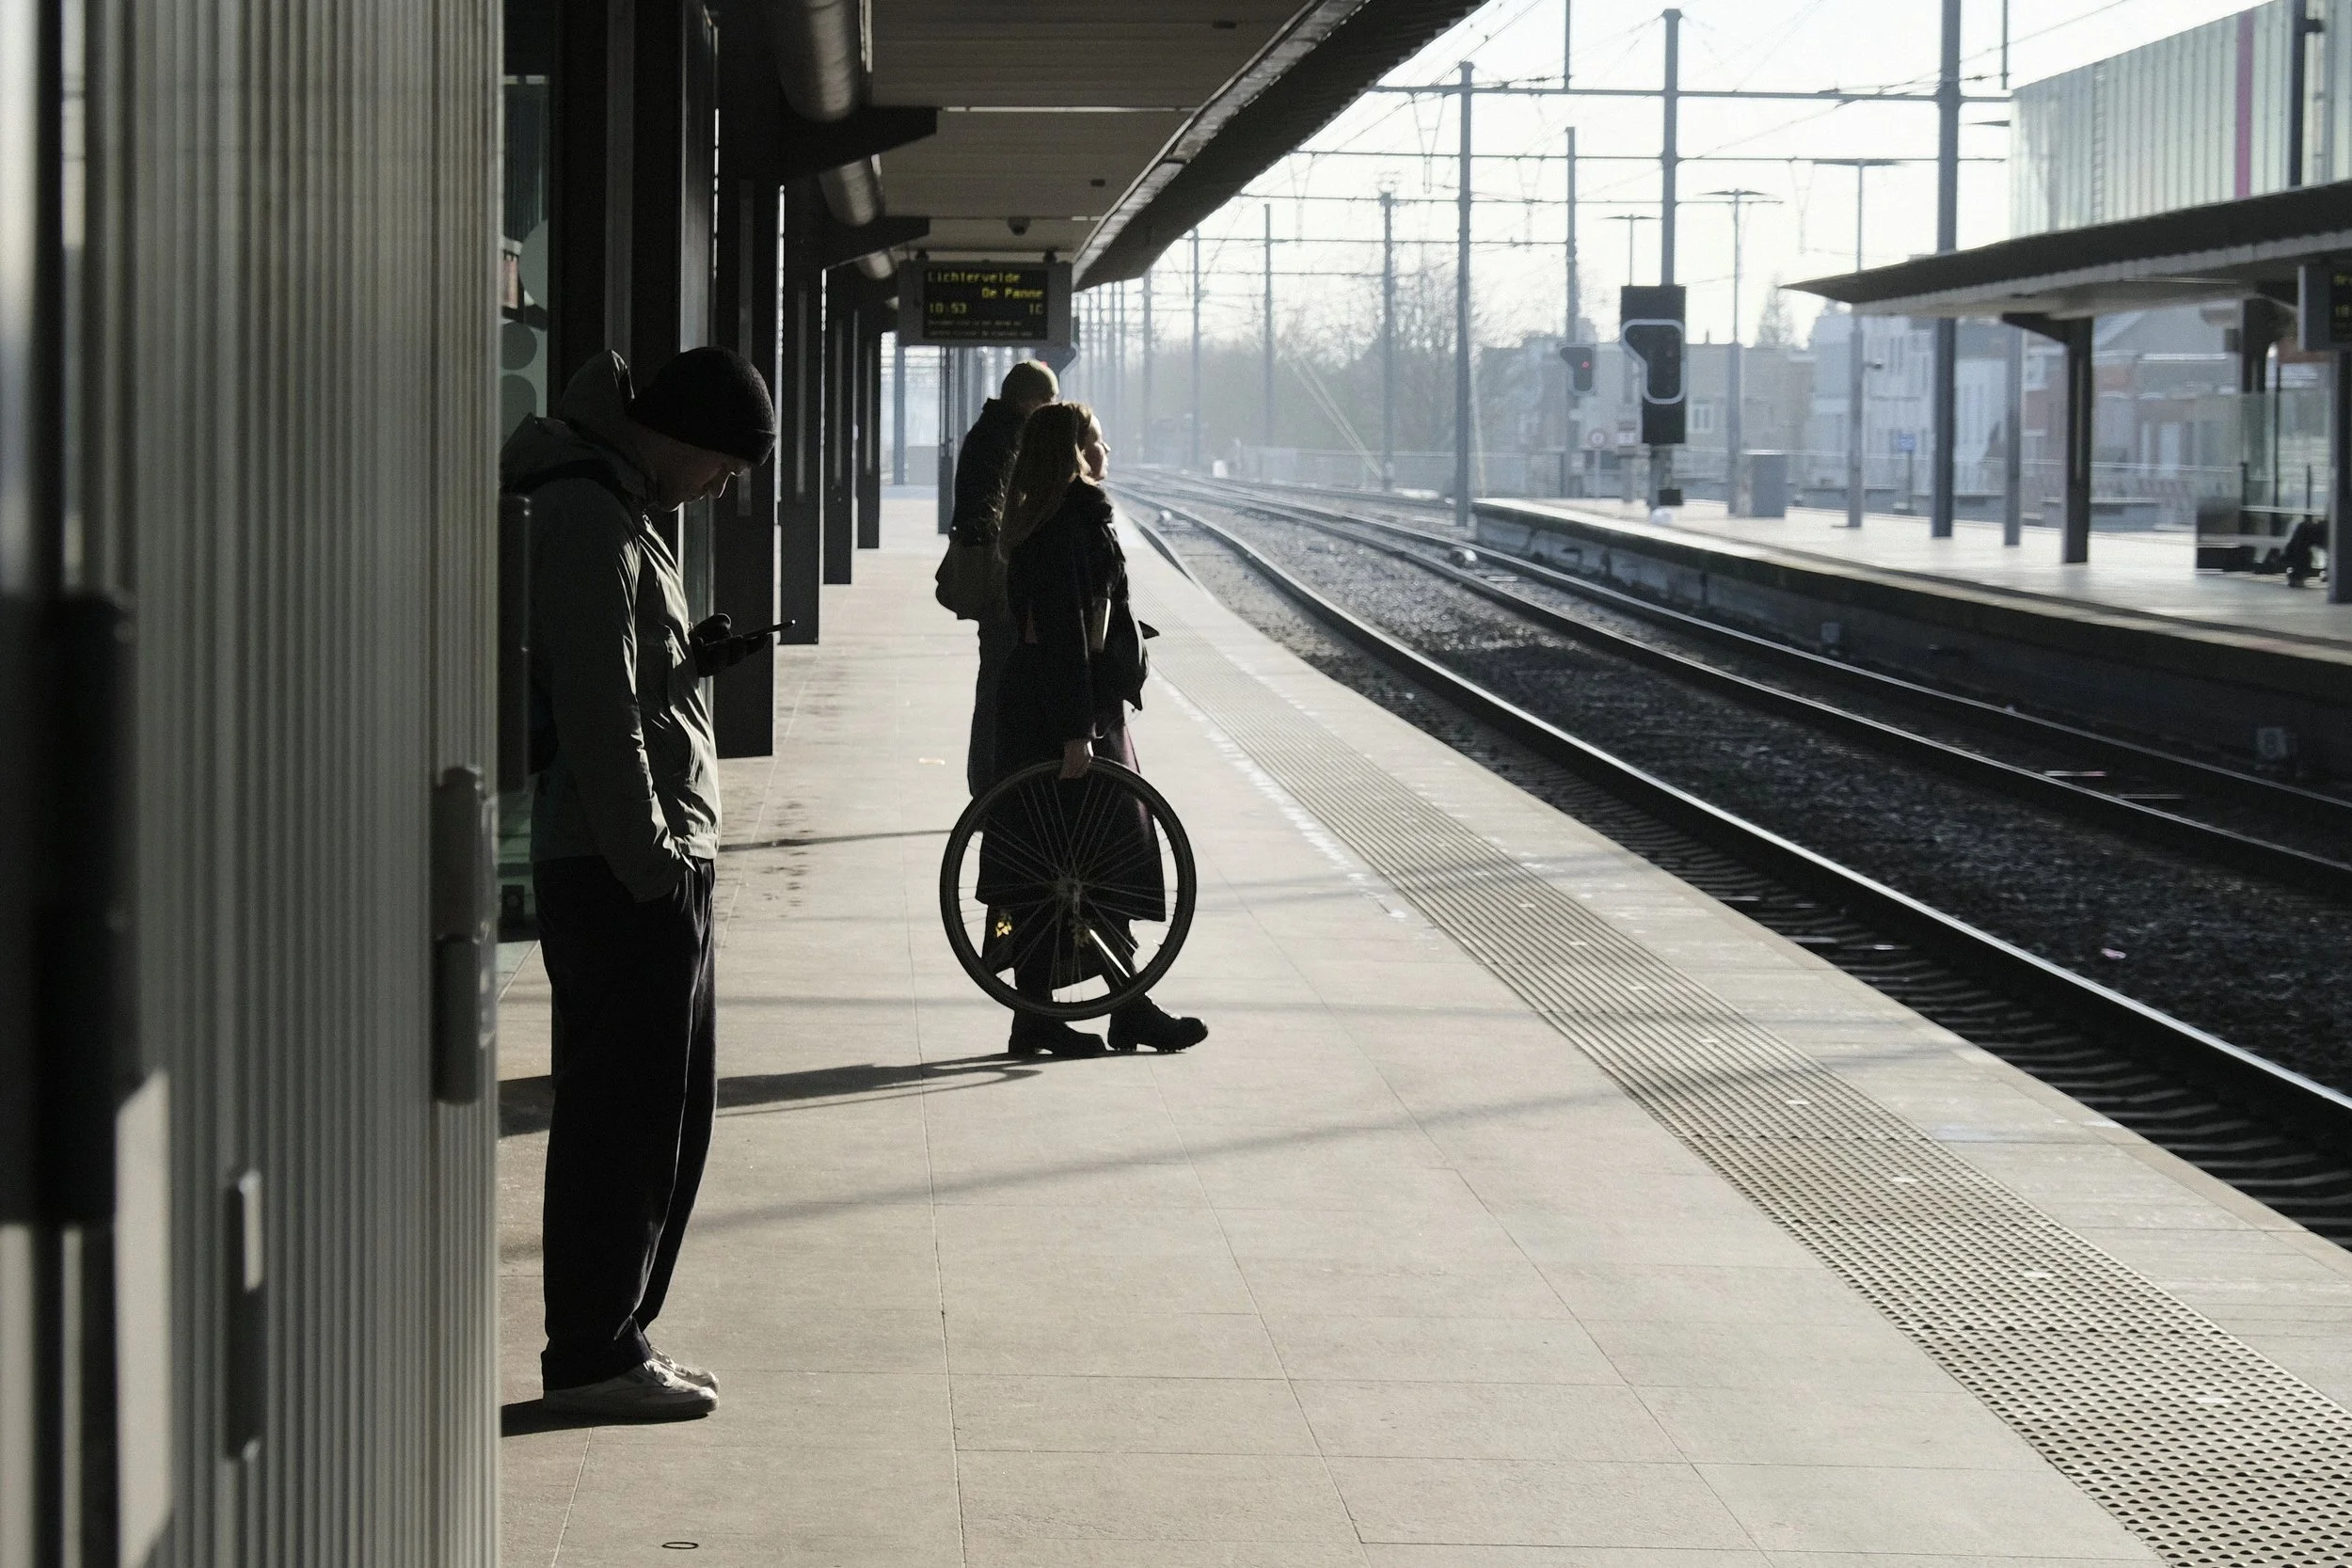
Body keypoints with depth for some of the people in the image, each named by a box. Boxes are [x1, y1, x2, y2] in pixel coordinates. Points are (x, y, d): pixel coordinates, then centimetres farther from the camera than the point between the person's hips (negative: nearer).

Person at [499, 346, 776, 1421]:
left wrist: (693, 658, 10)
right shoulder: (589, 516, -15)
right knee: (624, 1114, -4)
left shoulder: (614, 507, 18)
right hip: (625, 873, -11)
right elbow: (595, 710, -21)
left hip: (652, 864, 11)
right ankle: (594, 1356, 3)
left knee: (669, 1113, 14)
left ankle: (612, 1339, 22)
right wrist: (651, 863, -21)